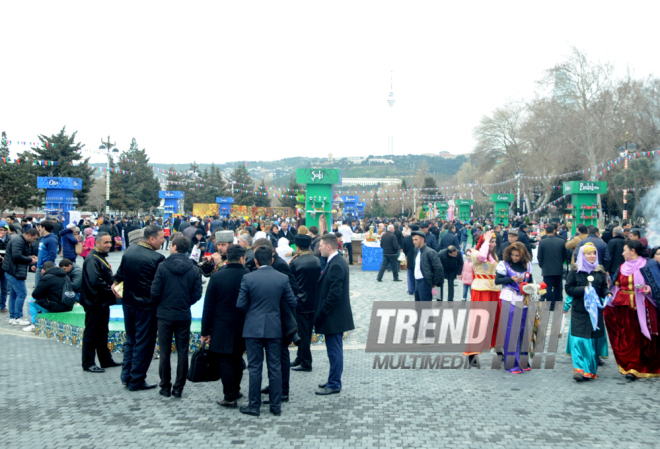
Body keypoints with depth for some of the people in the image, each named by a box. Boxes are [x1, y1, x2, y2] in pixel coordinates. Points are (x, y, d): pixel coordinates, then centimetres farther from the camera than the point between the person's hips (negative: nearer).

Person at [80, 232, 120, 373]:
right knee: (91, 334, -1)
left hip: (103, 302, 10)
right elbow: (95, 281, -27)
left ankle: (106, 360, 25)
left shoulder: (101, 257, 15)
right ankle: (88, 363, 8)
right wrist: (111, 291, -20)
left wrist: (113, 285, 5)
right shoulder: (92, 259, -18)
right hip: (94, 302, -10)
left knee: (102, 333, 17)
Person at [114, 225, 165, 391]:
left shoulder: (128, 251, 1)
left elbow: (119, 274, 10)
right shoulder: (157, 258, -20)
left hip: (128, 302, 7)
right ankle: (136, 381, 11)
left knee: (130, 339, 20)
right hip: (146, 306, -7)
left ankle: (126, 376, 24)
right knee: (144, 343, 4)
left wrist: (115, 284, 27)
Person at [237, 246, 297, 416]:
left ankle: (254, 406, 12)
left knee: (255, 368, 6)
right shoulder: (283, 278, -3)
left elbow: (240, 304, -8)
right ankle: (276, 406, 16)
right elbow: (292, 303, 2)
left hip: (253, 328, -2)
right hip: (275, 328, 2)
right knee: (275, 367, 9)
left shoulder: (248, 278, -9)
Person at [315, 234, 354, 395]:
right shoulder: (337, 261, 11)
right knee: (334, 350, 18)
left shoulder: (336, 265, -20)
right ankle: (334, 380, 29)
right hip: (335, 316, 10)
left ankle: (334, 385, 10)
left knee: (334, 351, 0)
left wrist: (322, 313, -18)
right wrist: (321, 312, 14)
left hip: (334, 317, -10)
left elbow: (334, 293, -24)